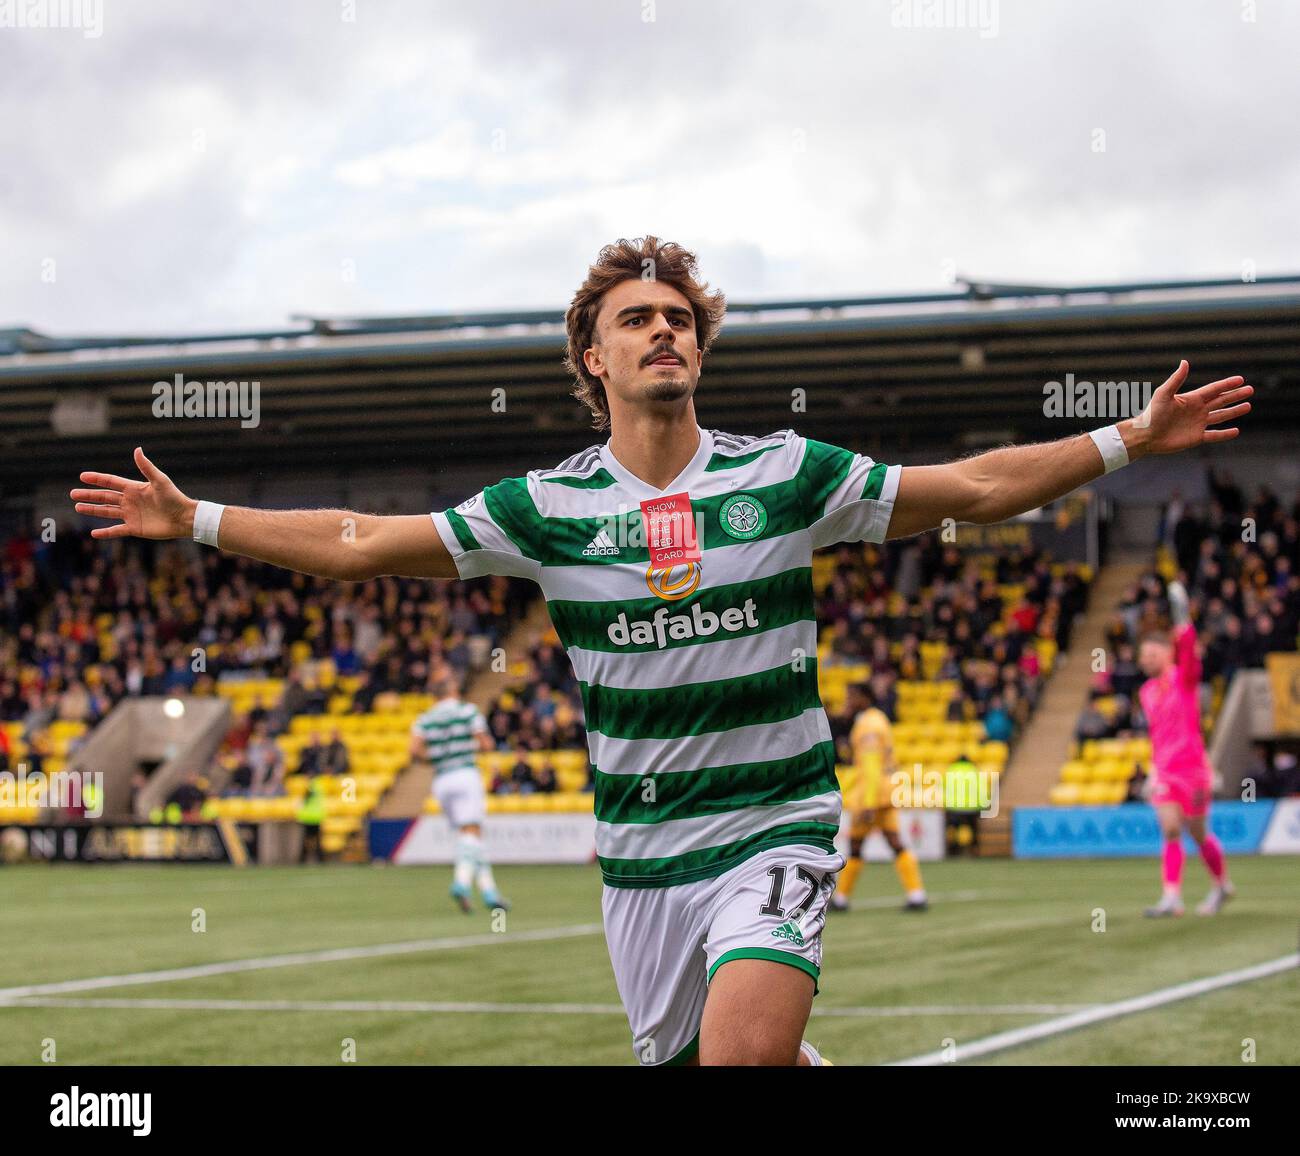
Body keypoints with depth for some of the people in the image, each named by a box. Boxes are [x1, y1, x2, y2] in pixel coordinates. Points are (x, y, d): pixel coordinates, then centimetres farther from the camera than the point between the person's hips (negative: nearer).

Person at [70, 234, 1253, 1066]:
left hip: (774, 828, -3)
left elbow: (979, 486, 2)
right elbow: (360, 545, 3)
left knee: (745, 1051, -27)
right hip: (641, 852, 3)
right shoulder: (550, 506, 0)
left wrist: (1132, 437, -5)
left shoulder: (785, 475, -3)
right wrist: (192, 519, 0)